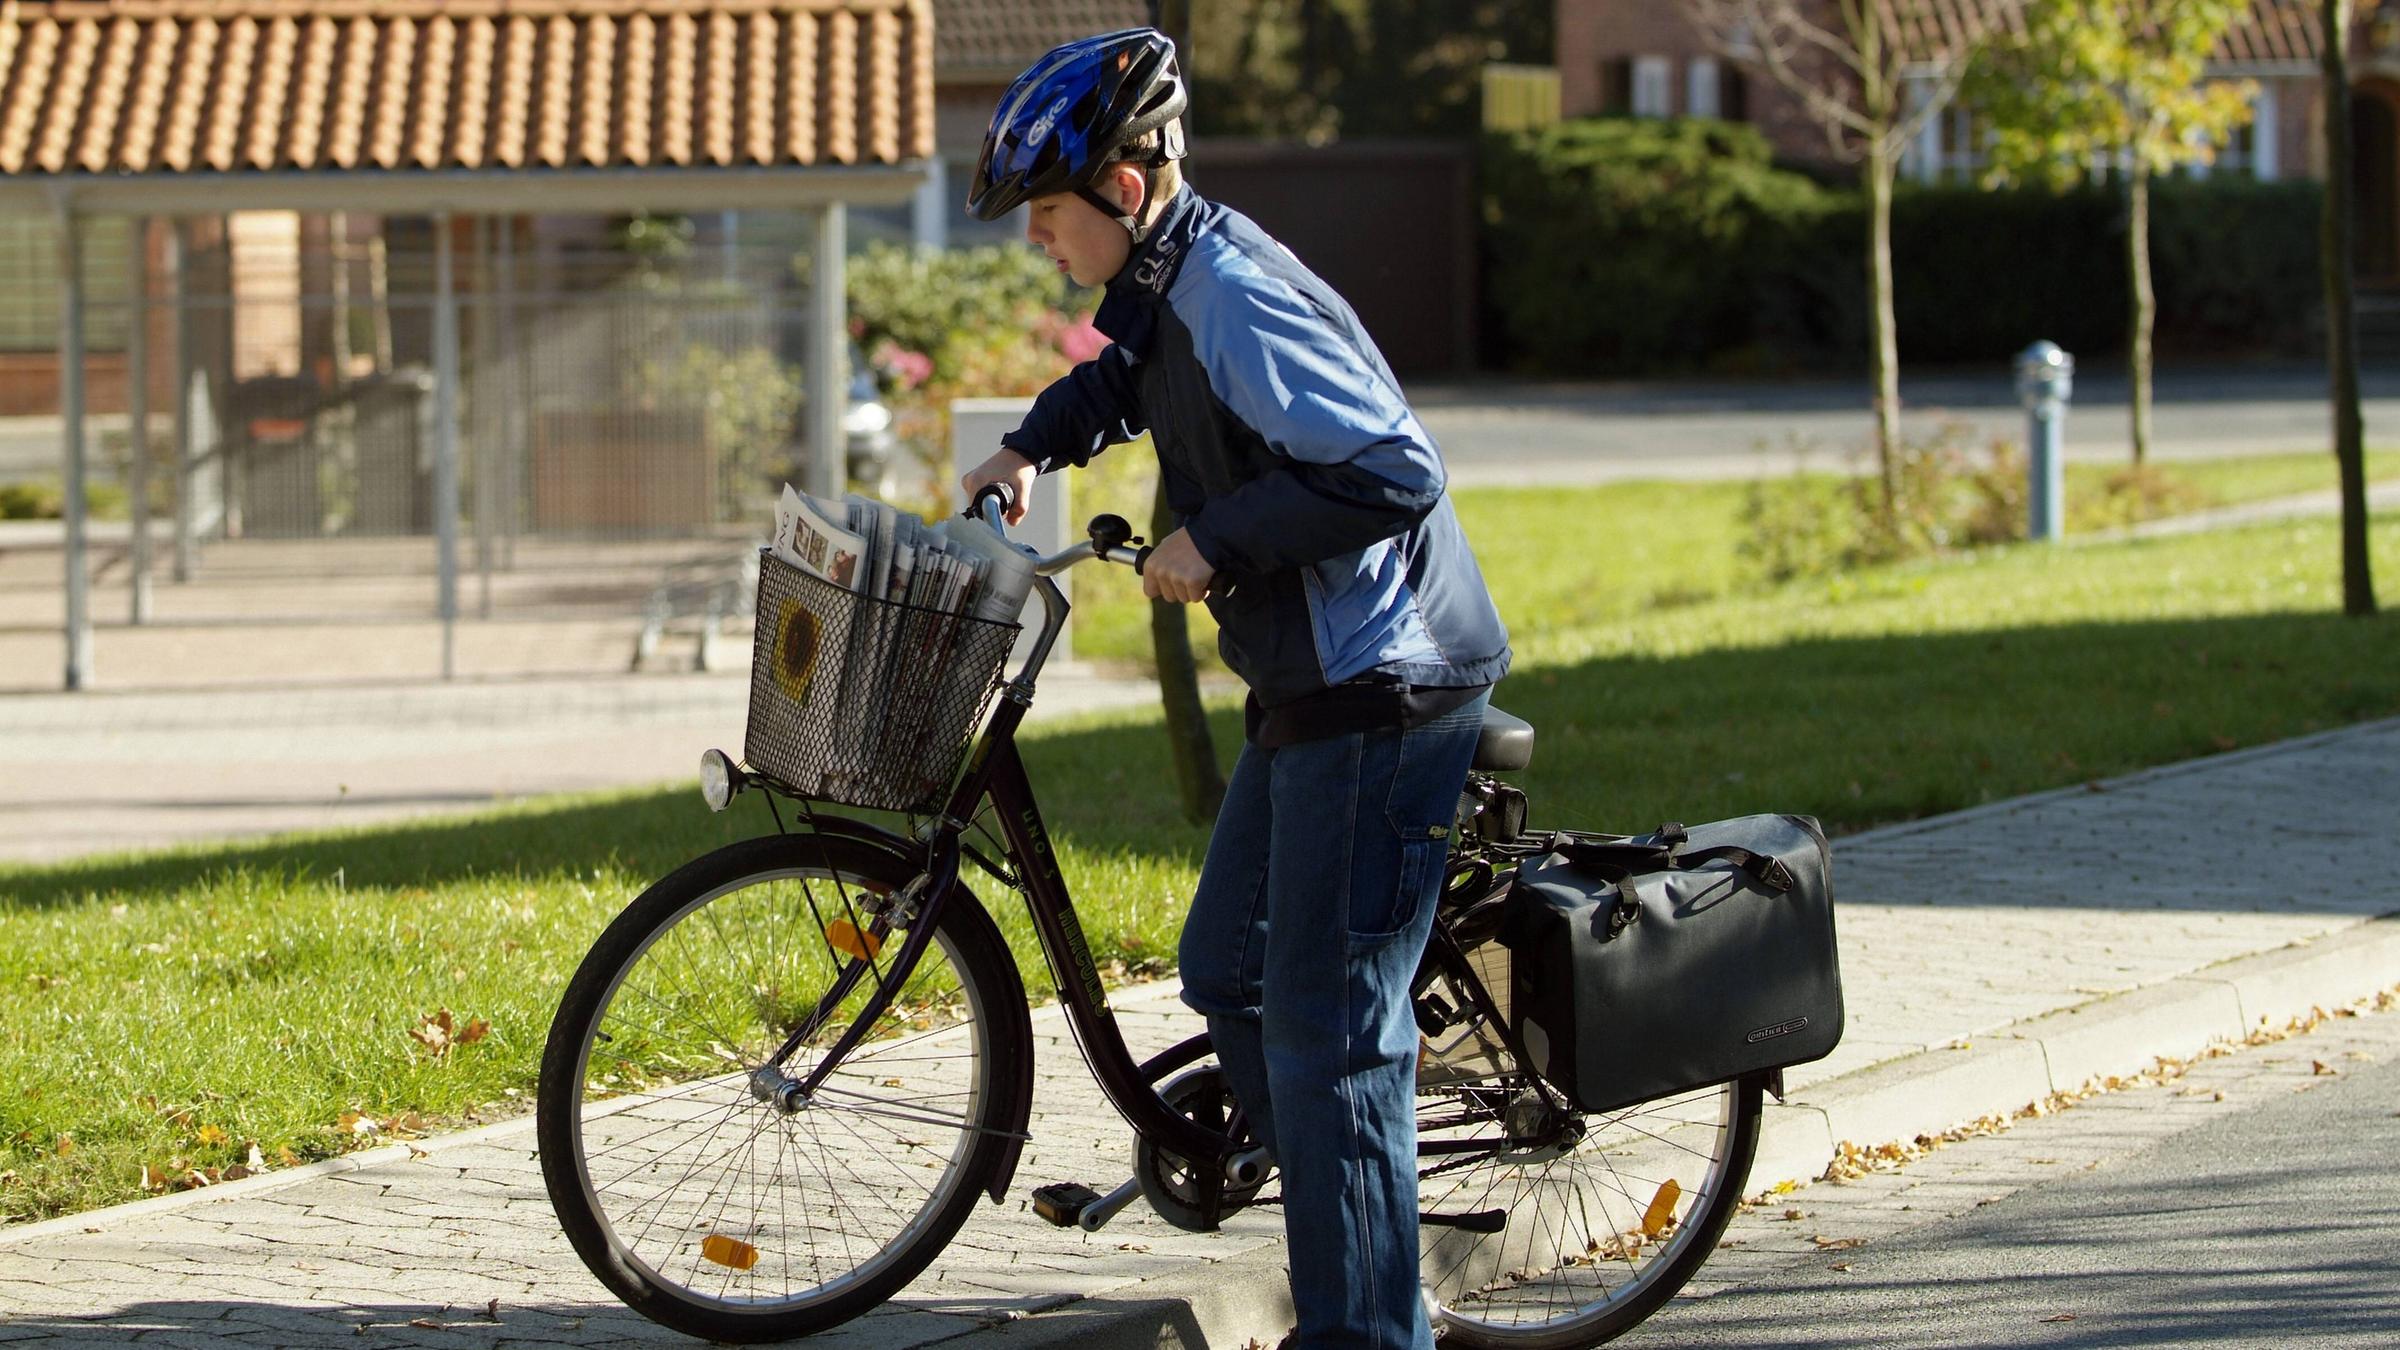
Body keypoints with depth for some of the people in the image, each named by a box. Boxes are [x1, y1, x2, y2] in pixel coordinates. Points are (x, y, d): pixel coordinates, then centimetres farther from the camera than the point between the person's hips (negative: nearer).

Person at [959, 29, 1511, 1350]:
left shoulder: (1238, 300, -21)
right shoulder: (1171, 283, 10)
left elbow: (1393, 472, -28)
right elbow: (1121, 374, 35)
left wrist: (1219, 540, -21)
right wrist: (1030, 447, 21)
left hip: (1382, 694, -11)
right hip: (1311, 690, 11)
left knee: (1326, 1019, -8)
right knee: (1227, 974, 15)